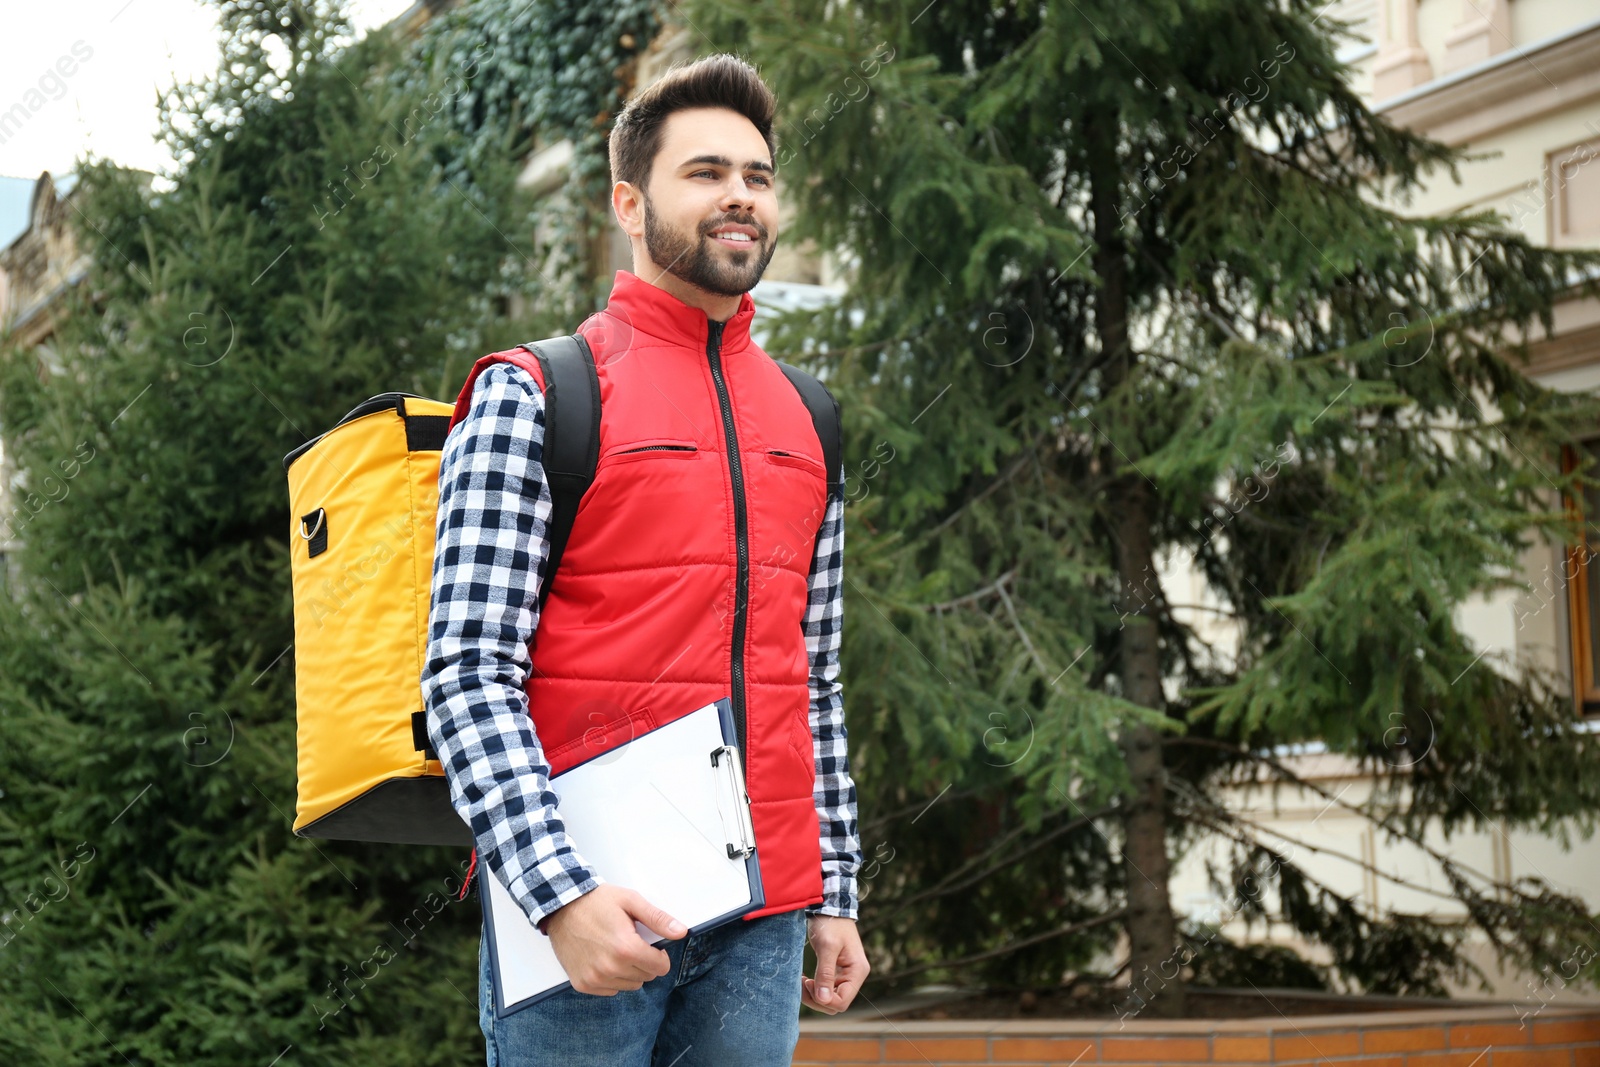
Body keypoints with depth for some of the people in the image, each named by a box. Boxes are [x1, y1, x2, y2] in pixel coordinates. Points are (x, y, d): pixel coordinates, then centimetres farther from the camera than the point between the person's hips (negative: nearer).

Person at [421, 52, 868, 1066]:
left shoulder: (804, 422, 15)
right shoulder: (531, 397, -3)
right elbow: (470, 676, -11)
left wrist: (835, 894, 13)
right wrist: (561, 892, -20)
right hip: (581, 913, -5)